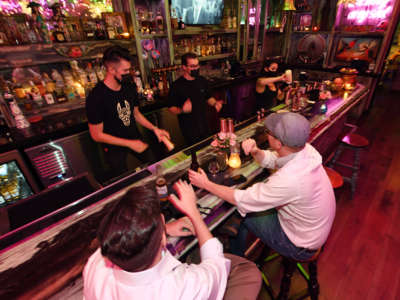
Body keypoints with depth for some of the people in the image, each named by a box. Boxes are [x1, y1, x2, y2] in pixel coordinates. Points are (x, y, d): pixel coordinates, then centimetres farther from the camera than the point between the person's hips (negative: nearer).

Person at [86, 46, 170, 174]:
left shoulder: (130, 87, -6)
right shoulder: (95, 97, -25)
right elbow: (97, 135, -20)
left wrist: (154, 129, -7)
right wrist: (130, 143, -22)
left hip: (135, 139, 5)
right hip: (114, 147, -5)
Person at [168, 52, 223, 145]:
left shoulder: (202, 81, 2)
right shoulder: (177, 85, -14)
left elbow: (208, 97, 16)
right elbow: (171, 108, -11)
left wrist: (215, 103, -5)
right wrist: (182, 110, -31)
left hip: (204, 126, 5)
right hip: (188, 129, -5)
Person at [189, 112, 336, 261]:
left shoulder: (289, 179, -40)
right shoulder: (306, 150, -16)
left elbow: (242, 200, -28)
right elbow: (269, 159, 2)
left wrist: (206, 184, -19)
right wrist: (255, 151, -19)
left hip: (300, 245, -7)